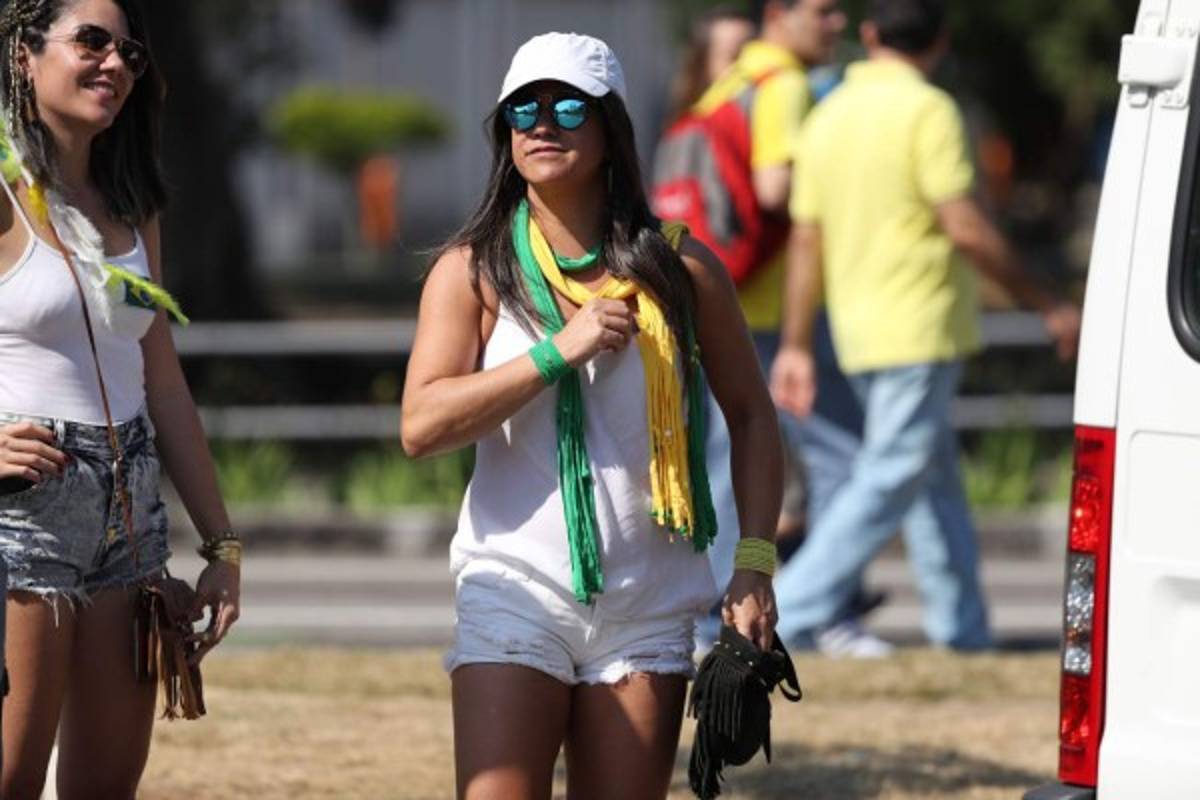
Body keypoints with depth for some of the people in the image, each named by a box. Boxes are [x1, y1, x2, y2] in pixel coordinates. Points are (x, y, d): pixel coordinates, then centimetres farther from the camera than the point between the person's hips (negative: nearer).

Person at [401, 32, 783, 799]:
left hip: (647, 611, 2)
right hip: (516, 595, -2)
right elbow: (421, 425, -11)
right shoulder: (474, 271, 0)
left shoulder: (680, 269, 4)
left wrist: (755, 563, 3)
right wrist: (558, 352, -17)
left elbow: (751, 414, 12)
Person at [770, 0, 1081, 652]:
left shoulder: (828, 115, 10)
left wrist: (796, 345, 14)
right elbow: (965, 228, -17)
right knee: (891, 480, -7)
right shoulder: (925, 111, -12)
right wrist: (1045, 304, -10)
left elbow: (807, 238, 11)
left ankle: (963, 633, 17)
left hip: (859, 328, 8)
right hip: (918, 328, -8)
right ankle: (788, 615, -14)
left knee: (936, 481, 15)